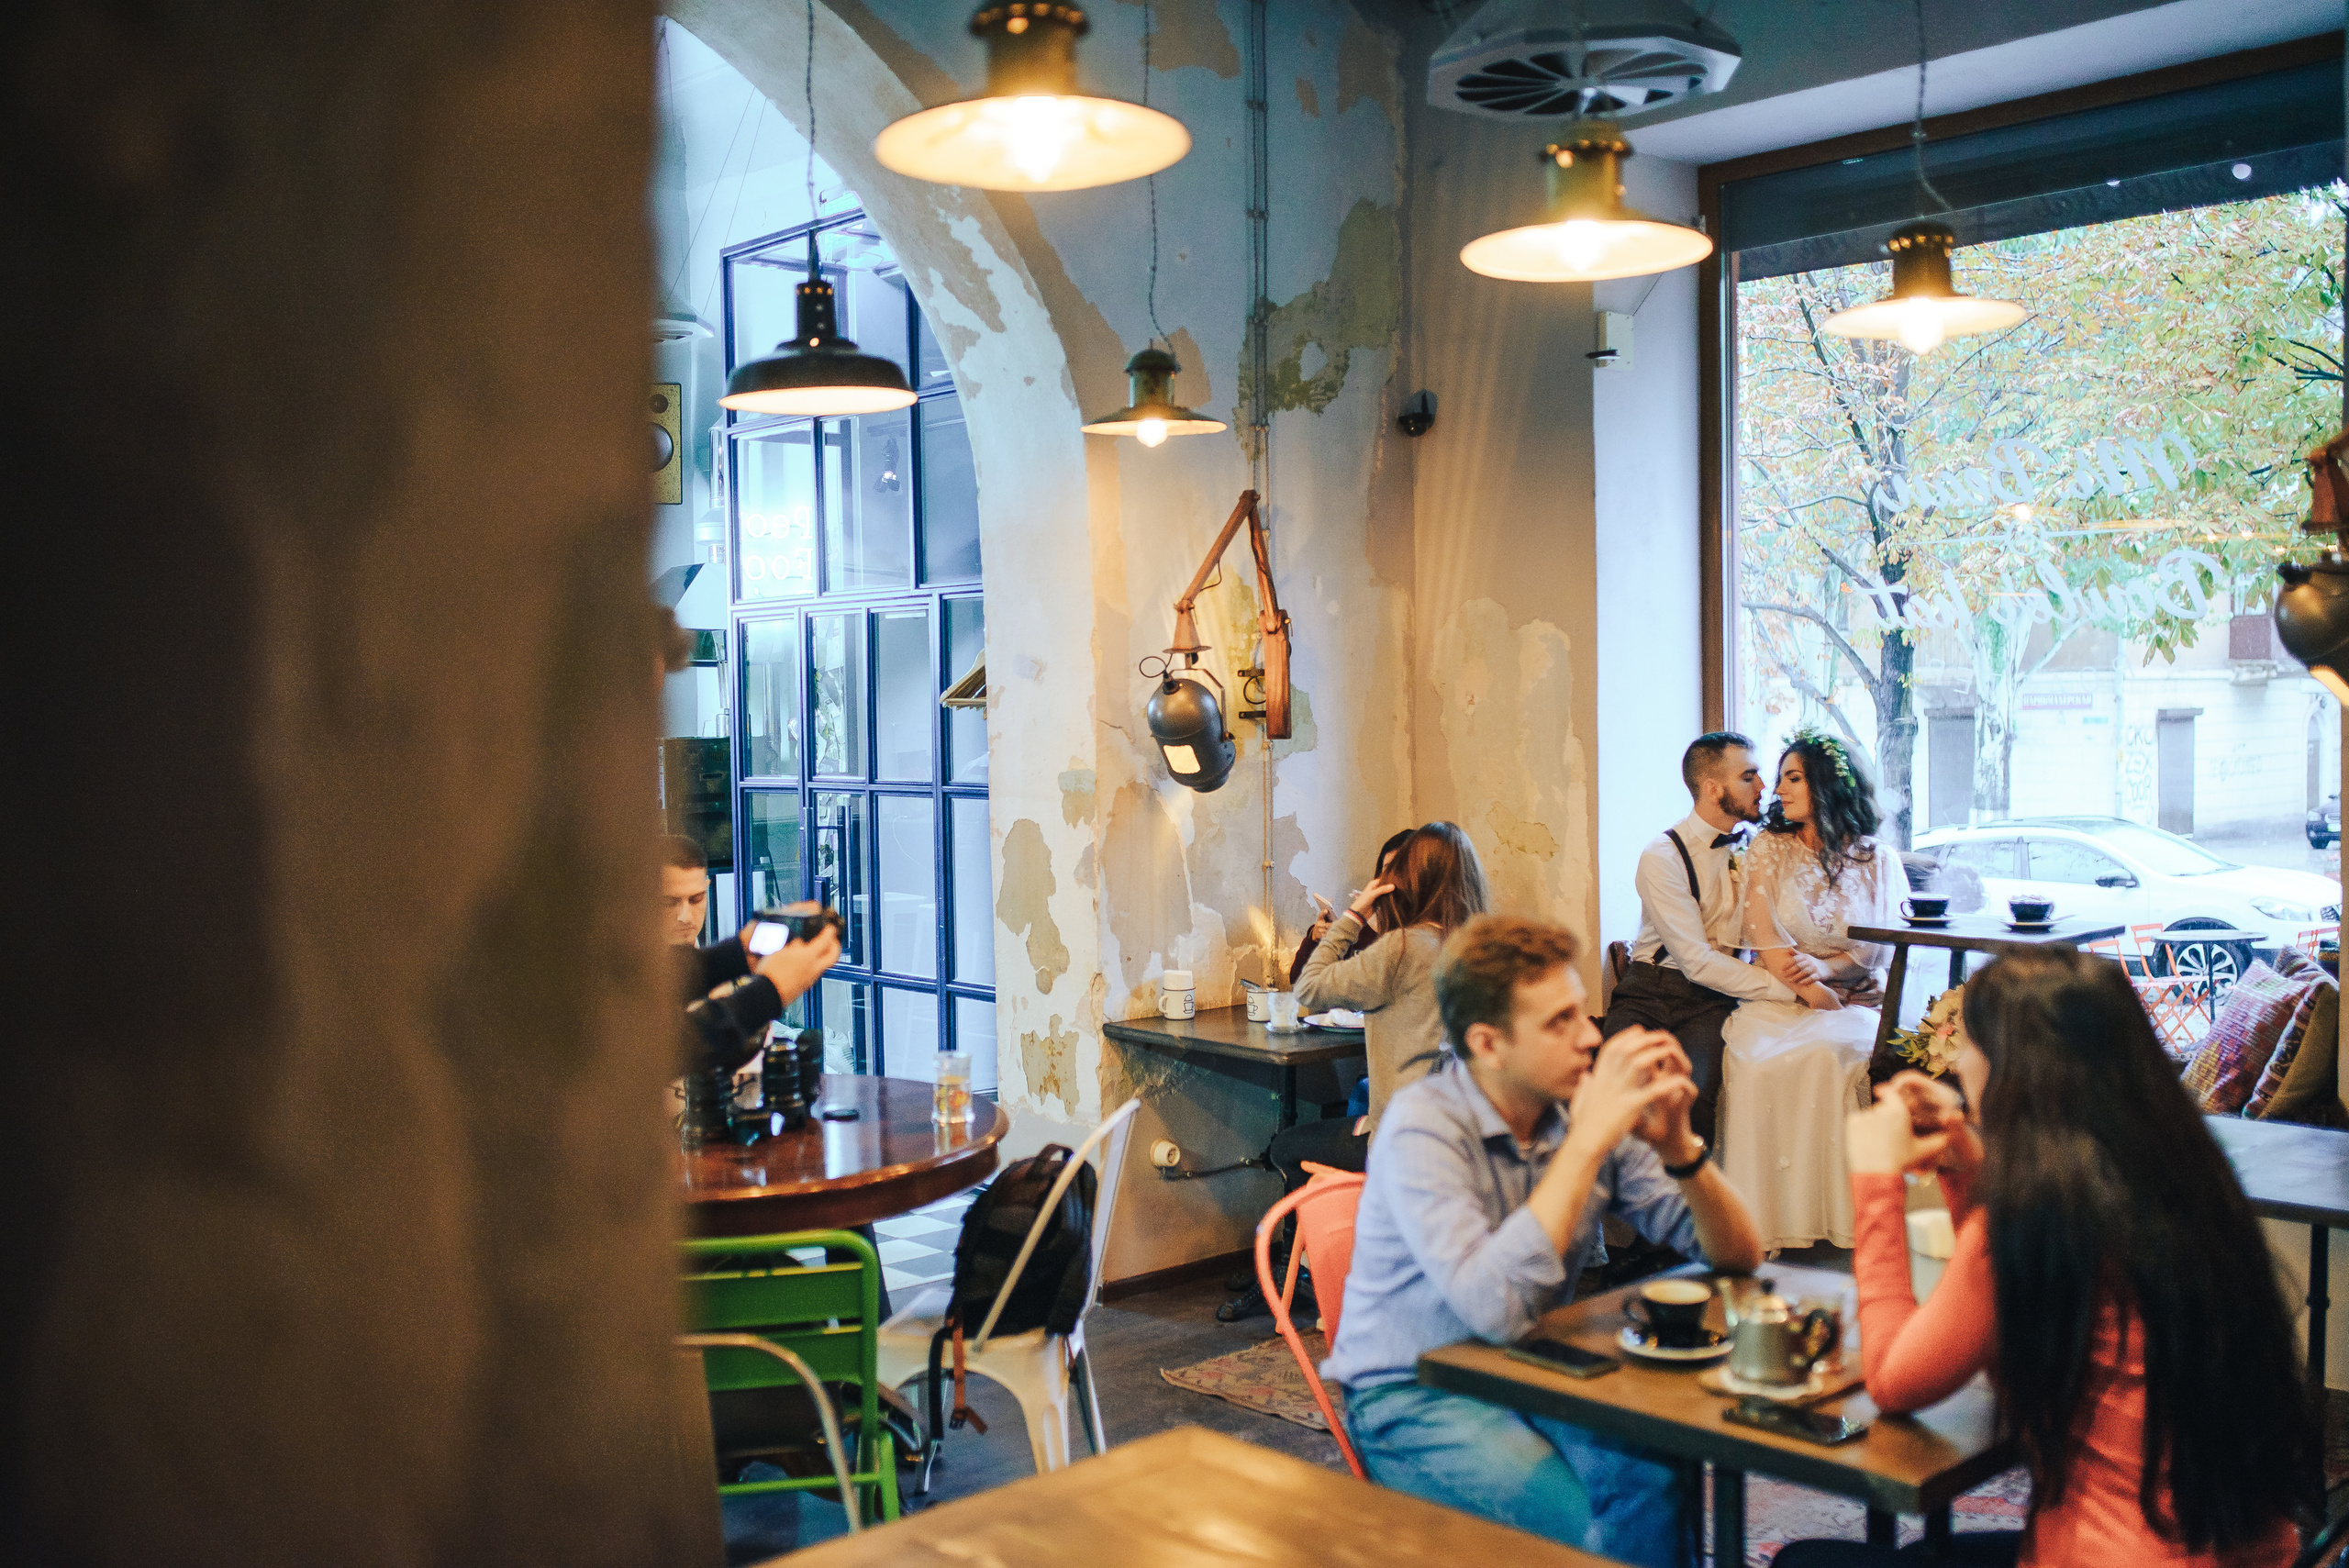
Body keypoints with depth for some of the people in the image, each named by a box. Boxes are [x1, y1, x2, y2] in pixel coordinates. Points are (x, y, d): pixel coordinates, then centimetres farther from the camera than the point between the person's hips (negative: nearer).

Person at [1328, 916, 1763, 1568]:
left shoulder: (1587, 1110, -3)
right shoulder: (1422, 1125, -20)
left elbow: (1737, 1256, -1)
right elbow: (1496, 1308, -34)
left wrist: (1679, 1146, -20)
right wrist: (1587, 1142, -31)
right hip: (1414, 1401, -5)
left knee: (1657, 1477, -25)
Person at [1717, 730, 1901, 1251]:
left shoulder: (1879, 860, 10)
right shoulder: (1768, 848, 9)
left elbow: (1879, 949, 3)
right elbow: (1764, 938, 0)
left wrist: (1823, 966, -17)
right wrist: (1810, 991, -14)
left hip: (1854, 1000, 0)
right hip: (1777, 998, 0)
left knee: (1828, 1055, -36)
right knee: (1757, 1062, -34)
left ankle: (1832, 1216, -27)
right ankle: (1763, 1222, -28)